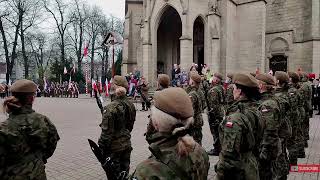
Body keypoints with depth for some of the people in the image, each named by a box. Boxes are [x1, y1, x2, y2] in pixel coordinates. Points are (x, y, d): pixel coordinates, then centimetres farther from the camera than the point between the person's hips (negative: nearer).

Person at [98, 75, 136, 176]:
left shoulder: (111, 108, -23)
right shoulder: (130, 105, -1)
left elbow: (106, 131, -20)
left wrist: (101, 148, -9)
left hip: (114, 146, -6)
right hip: (127, 144, 6)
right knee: (124, 171, 20)